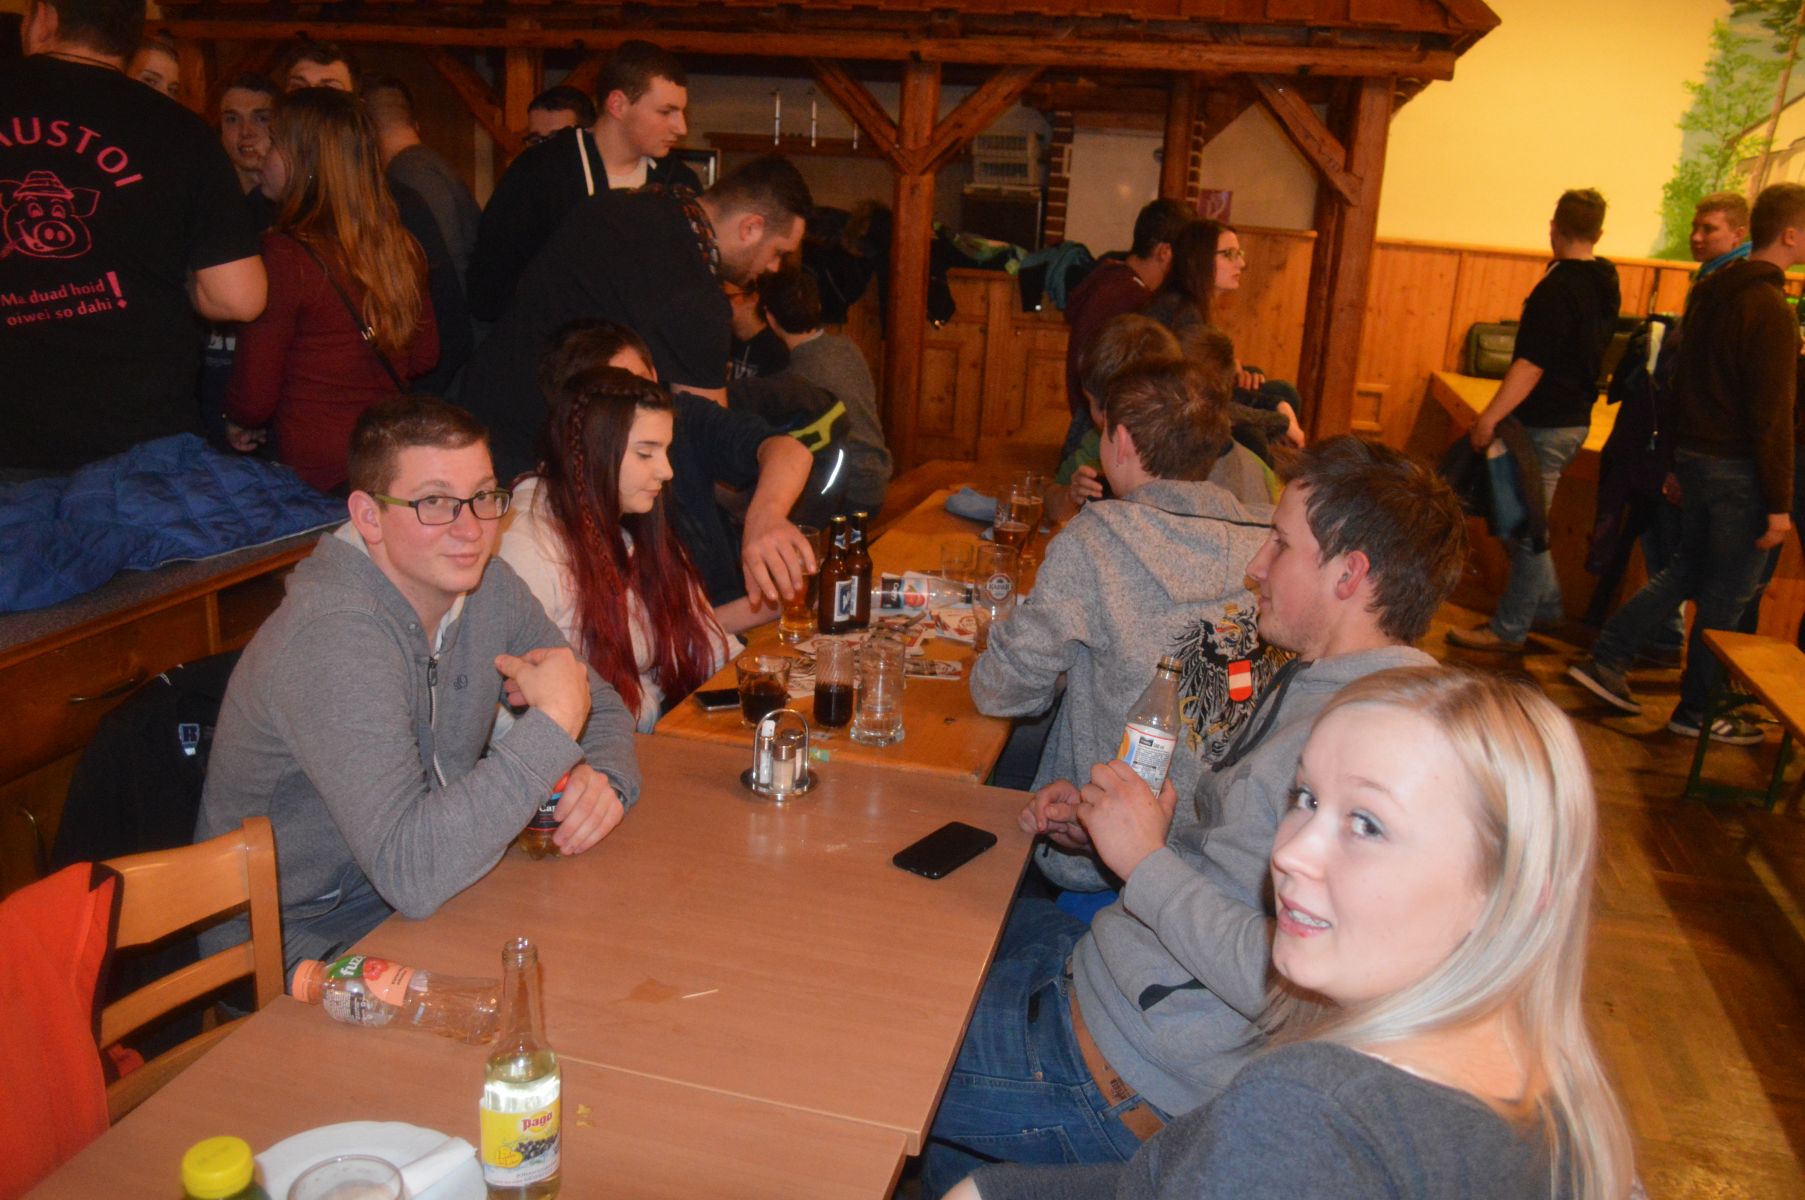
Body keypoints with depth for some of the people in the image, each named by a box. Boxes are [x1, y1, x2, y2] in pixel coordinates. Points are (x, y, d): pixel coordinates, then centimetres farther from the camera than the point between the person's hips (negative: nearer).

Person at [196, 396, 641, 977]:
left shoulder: (485, 584, -3)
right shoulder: (334, 640, -28)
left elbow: (601, 707, 8)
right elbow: (410, 875, -36)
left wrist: (603, 779, -15)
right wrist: (553, 718, -31)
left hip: (423, 902, 7)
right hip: (297, 949, -7)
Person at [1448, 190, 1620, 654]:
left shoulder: (1557, 289, -19)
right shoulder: (1605, 284, 9)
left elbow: (1532, 363, -24)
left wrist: (1489, 418, -24)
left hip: (1545, 424, -9)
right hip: (1575, 419, 9)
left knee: (1526, 528, -2)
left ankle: (1509, 629, 5)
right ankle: (1546, 604, 30)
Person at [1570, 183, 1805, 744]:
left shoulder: (1708, 292, 7)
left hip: (1694, 453, 8)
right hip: (1738, 467, -8)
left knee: (1687, 569, 20)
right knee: (1727, 593, 5)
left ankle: (1605, 659, 17)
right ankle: (1697, 709, 16)